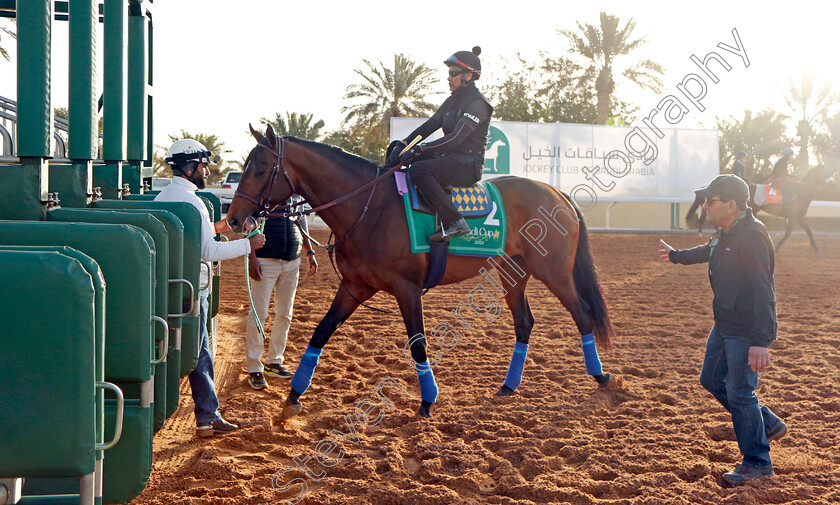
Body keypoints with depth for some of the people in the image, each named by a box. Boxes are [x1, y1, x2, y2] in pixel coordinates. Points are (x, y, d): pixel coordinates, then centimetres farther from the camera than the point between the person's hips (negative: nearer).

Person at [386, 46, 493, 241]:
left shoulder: (477, 103, -14)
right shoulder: (453, 101, 16)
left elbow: (455, 138, -24)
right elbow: (429, 125, 10)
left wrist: (419, 149, -29)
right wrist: (403, 143, -5)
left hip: (467, 165, -10)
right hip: (450, 159, 10)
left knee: (418, 169, -32)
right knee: (398, 156, 8)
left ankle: (454, 222, -30)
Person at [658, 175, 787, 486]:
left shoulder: (752, 237, -24)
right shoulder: (725, 233, 6)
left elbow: (763, 292, -29)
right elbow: (709, 251, 31)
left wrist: (761, 341, -33)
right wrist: (676, 256, 47)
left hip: (746, 331, -10)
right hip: (724, 325, 10)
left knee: (739, 392, -5)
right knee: (712, 379, 17)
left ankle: (757, 462, 10)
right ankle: (768, 425, 31)